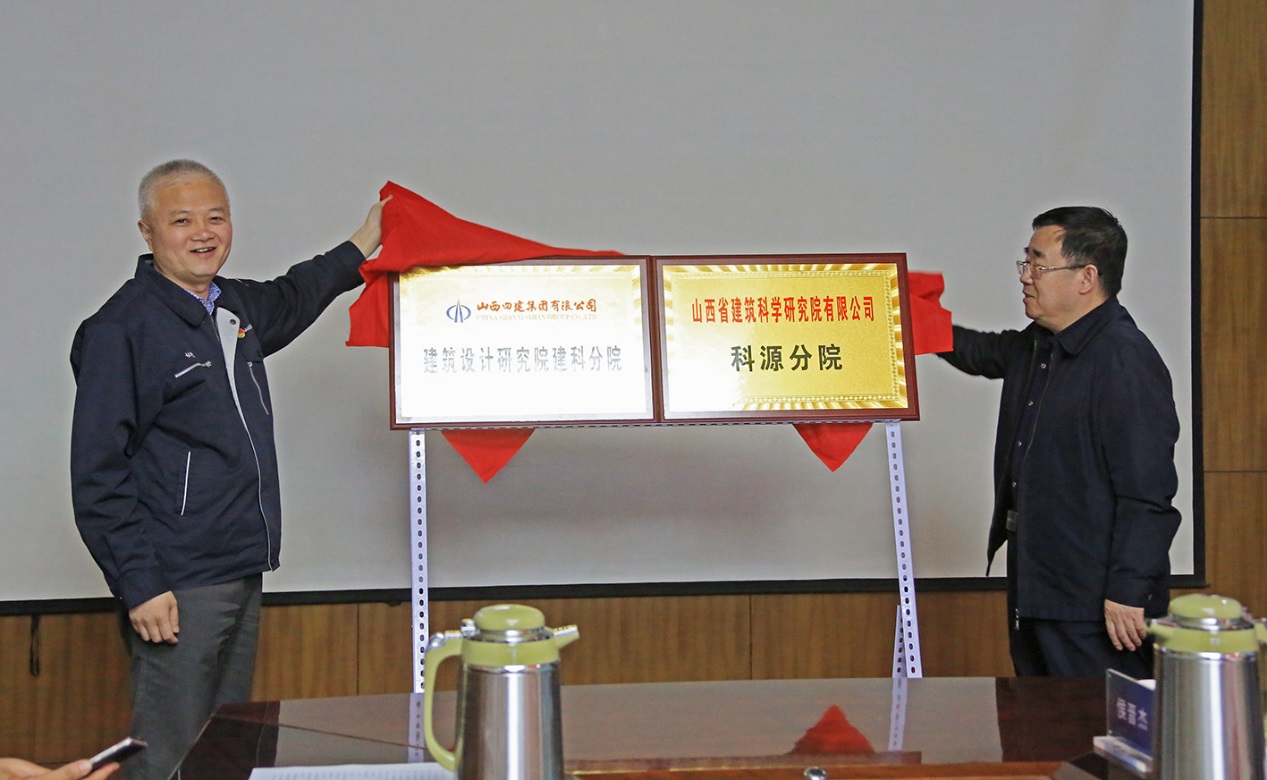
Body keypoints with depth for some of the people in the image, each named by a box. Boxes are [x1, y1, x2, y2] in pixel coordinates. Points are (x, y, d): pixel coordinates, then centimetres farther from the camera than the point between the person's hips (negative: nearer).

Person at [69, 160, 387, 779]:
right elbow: (98, 473, -13)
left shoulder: (236, 307, 12)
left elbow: (290, 300, 38)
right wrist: (138, 586, -17)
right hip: (175, 587, -8)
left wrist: (364, 244, 45)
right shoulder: (122, 327, -11)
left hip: (241, 575, 8)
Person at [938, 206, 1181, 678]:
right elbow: (985, 352, 36)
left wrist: (1128, 592, -24)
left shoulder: (1127, 361, -20)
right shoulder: (1036, 347, 11)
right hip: (1034, 587, 10)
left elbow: (1147, 494, -23)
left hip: (1096, 603, -10)